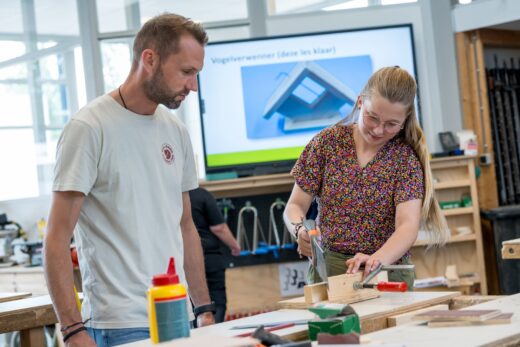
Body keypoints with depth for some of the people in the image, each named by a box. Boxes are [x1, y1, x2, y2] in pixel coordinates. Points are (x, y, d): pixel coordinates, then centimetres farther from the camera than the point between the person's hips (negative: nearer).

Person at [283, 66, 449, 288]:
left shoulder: (406, 159, -1)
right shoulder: (327, 142, 2)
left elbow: (408, 226, -13)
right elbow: (295, 206, 6)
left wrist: (376, 259, -32)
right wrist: (300, 231, -17)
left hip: (389, 271, 0)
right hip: (328, 269, 0)